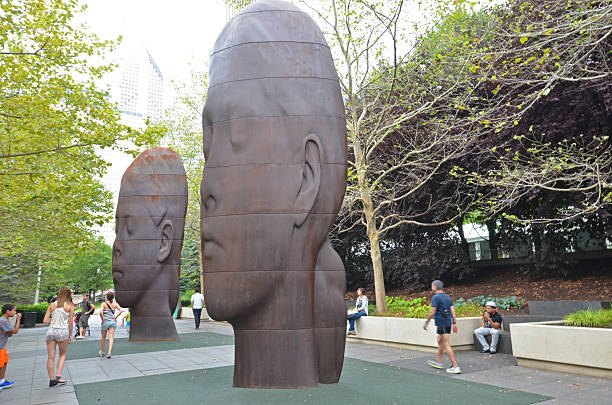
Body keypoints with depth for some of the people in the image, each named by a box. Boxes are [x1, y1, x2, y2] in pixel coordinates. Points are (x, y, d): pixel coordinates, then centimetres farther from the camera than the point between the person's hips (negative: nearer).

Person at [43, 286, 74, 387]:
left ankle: (51, 379, 15)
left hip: (51, 331, 2)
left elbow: (45, 321, 0)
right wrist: (70, 335, 8)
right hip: (63, 332, -2)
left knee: (50, 357, 9)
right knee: (62, 355, 18)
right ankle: (58, 375, 6)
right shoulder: (70, 306, -3)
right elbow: (70, 323, -2)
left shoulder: (52, 305, 4)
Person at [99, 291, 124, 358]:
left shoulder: (104, 303, -5)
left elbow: (101, 312, -20)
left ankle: (102, 352, 29)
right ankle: (109, 352, -14)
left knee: (103, 337, 15)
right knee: (111, 337, -1)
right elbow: (121, 310, -9)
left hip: (105, 322, -2)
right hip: (113, 322, 2)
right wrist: (115, 317, -3)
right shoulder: (115, 304, 2)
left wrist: (103, 320, -9)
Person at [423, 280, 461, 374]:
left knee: (447, 346, -7)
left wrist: (426, 322, -3)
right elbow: (453, 311, 9)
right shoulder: (448, 297, 13)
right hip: (448, 322, 9)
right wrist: (454, 323, 9)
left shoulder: (436, 297, -12)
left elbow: (432, 312, -13)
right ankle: (438, 361, 33)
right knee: (440, 342, 23)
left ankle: (455, 367, -8)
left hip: (442, 323, -9)